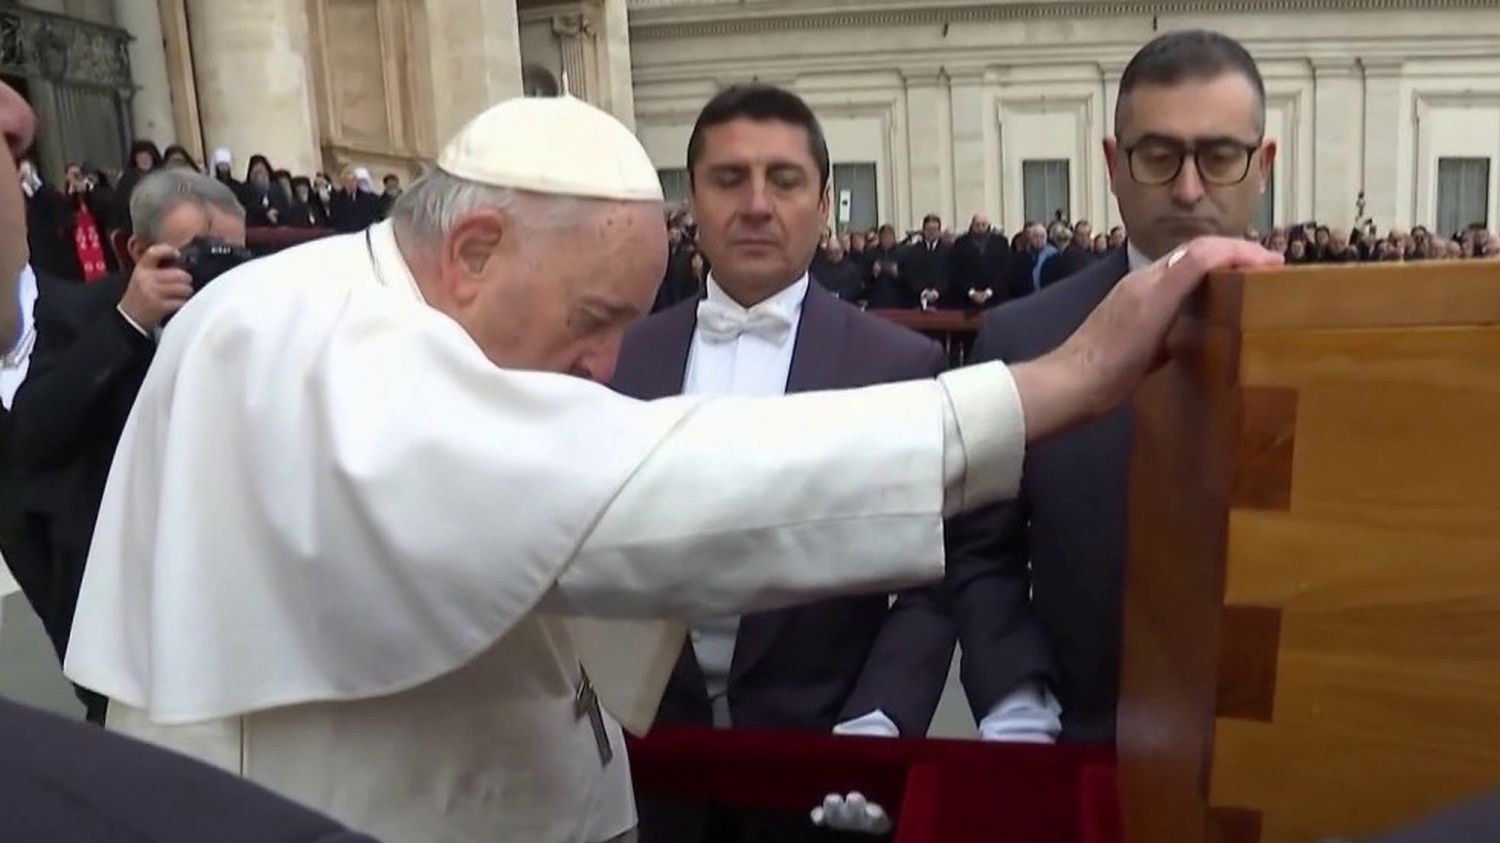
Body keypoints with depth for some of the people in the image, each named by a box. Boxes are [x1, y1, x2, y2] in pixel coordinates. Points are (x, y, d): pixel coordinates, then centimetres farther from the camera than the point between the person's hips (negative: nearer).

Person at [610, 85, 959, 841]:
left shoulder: (900, 364, -7)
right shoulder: (624, 357, 0)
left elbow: (929, 587, -5)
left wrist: (876, 729, -17)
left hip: (819, 753, -2)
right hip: (646, 749, 2)